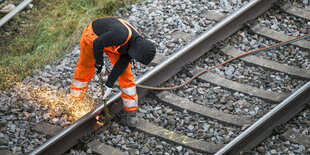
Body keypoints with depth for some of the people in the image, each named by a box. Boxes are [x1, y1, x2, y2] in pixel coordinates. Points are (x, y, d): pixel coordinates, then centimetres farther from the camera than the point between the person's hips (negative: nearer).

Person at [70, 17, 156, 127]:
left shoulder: (137, 43, -17)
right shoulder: (121, 35, -42)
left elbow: (121, 64, -10)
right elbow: (97, 43, -31)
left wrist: (109, 84, -9)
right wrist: (99, 63, -18)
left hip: (111, 42, 5)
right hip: (94, 37, -5)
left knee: (125, 73, -4)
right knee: (84, 70, 8)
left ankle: (131, 111, 3)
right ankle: (74, 101, 29)